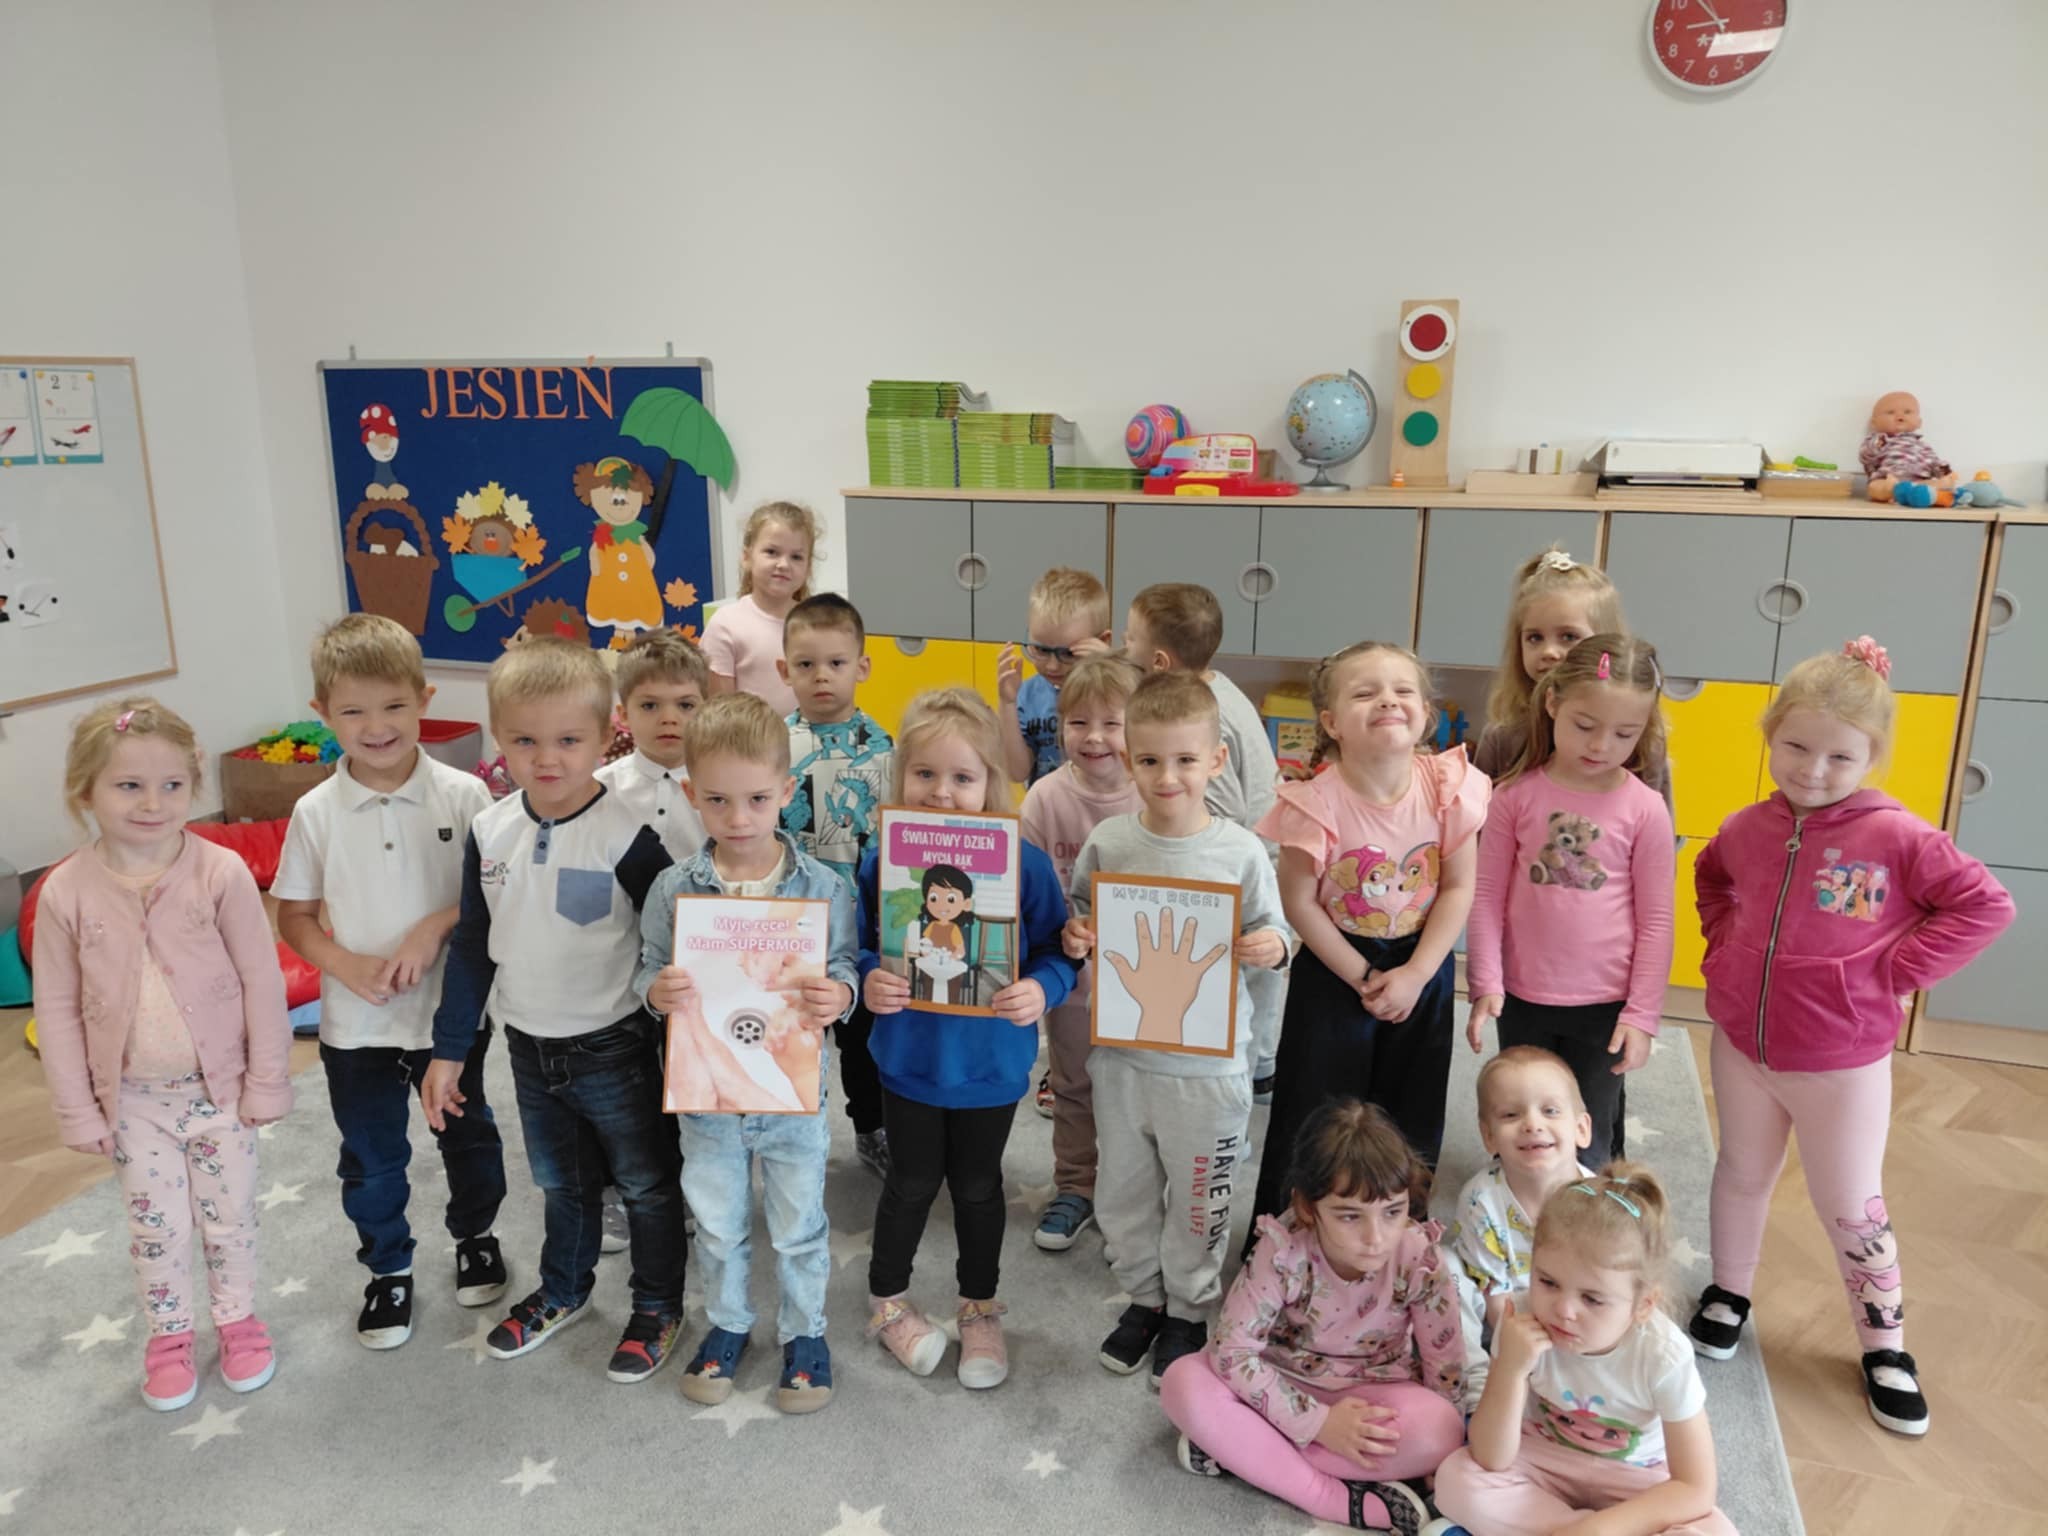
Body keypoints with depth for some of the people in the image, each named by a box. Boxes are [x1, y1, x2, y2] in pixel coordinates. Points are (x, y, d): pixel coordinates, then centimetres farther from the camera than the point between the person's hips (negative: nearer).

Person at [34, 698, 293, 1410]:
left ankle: (238, 1316, 38)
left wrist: (266, 1082, -7)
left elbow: (262, 982, -11)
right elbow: (56, 1010, -3)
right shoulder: (67, 892, -12)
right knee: (156, 1225, 14)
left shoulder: (221, 873, -18)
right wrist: (78, 1110, -1)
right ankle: (168, 1333, 38)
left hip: (219, 1086, -1)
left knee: (230, 1215, 15)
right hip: (134, 1099, 1)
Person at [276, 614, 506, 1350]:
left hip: (450, 1009, -1)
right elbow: (294, 915, 0)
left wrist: (435, 928, -22)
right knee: (370, 1157, 16)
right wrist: (345, 964, -17)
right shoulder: (317, 811, -8)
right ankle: (387, 1269, 38)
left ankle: (475, 1237, 45)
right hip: (355, 1022, 1)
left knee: (467, 1134, 20)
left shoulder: (462, 795, -13)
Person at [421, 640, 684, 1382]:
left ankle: (658, 1307, 34)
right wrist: (449, 1051, 7)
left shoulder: (627, 838, -22)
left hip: (614, 1048, -5)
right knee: (562, 1183, 25)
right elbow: (471, 945, 4)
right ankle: (563, 1292, 47)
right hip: (530, 1049, 5)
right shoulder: (491, 832, -5)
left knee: (646, 1183, 13)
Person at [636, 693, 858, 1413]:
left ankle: (804, 1331, 38)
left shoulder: (823, 888, -12)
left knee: (799, 1226, 16)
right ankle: (727, 1322, 44)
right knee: (718, 1227, 20)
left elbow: (844, 969, -4)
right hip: (705, 1091, 1)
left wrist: (839, 996, -26)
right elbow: (649, 971, 0)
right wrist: (658, 991, -22)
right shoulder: (674, 888, -8)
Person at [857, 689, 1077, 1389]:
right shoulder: (883, 861, -12)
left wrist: (1041, 989, -27)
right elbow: (858, 946, -1)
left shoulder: (1024, 863, -16)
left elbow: (1057, 951, -8)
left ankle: (980, 1309, 41)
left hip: (991, 1062, 0)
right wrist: (867, 980, -21)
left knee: (978, 1185, 18)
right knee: (912, 1182, 17)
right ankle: (887, 1301, 43)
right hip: (908, 1059, 1)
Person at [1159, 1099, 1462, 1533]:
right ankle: (1334, 1499, -23)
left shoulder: (1420, 1257, -24)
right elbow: (1233, 1350, -24)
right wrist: (1318, 1423, -27)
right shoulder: (1283, 1251, -27)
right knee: (1184, 1382, -26)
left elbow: (1446, 1367, -12)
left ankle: (1241, 1451, -22)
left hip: (1372, 1394, 0)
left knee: (1439, 1431, -32)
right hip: (1285, 1382, 0)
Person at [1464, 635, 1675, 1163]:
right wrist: (1486, 984, -7)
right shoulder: (1516, 795, -6)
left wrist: (1642, 1015, -5)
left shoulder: (1645, 810, -8)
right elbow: (1488, 897, -2)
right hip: (1523, 999, 1)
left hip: (1605, 1006, -1)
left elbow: (1655, 920, -4)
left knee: (1587, 1146, 11)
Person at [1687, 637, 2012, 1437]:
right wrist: (1724, 942, 4)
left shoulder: (1897, 838, -18)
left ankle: (1884, 1344, 32)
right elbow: (1711, 879, 17)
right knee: (1742, 1175, 21)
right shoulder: (1748, 829, -4)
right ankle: (1728, 1291, 42)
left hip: (1842, 1063, -3)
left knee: (1851, 1208, 10)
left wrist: (1897, 968, -16)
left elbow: (1985, 905, -14)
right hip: (1742, 1046, 4)